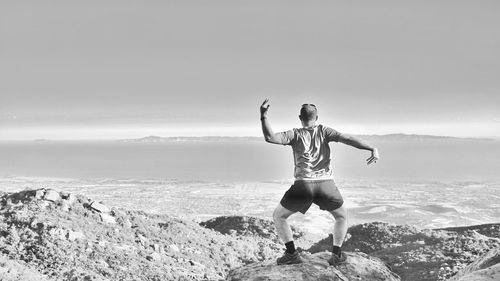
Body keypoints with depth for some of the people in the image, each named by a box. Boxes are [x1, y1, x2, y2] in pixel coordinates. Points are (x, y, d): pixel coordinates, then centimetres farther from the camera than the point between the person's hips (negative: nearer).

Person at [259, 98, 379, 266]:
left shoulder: (295, 134, 7)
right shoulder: (324, 131, 11)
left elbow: (270, 137, -7)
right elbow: (347, 139, -2)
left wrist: (263, 116, -3)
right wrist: (372, 149, -10)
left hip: (303, 185, -1)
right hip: (326, 184, 2)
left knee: (278, 216, 20)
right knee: (342, 216, 28)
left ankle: (291, 254, 11)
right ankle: (336, 254, 18)